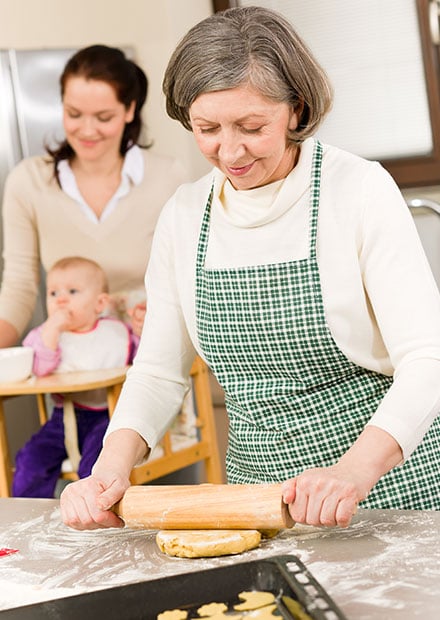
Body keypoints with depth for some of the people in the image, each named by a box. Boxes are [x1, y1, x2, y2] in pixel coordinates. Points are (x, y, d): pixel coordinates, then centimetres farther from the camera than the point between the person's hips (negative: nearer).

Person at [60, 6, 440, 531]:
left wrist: (353, 472, -31)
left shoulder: (360, 189, -11)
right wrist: (112, 467, -11)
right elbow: (159, 370, 7)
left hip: (388, 483, -3)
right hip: (257, 493, 4)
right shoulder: (183, 215, 2)